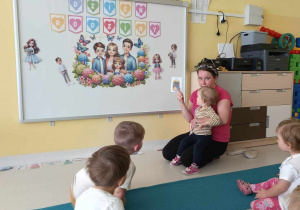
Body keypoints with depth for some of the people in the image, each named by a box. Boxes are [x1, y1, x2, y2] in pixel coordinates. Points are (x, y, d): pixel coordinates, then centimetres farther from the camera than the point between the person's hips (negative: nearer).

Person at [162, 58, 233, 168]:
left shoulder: (222, 94, -16)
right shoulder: (195, 94, 4)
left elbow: (223, 120, -31)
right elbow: (189, 119, -1)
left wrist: (197, 121, -26)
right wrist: (181, 102, -15)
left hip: (217, 140, -7)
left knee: (187, 159, -25)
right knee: (167, 152, 0)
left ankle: (212, 155, 4)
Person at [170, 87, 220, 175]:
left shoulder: (209, 111, -17)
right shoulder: (198, 109, 10)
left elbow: (217, 120, -30)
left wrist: (204, 123, -32)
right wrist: (192, 129, 17)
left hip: (205, 136, -8)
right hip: (195, 134, 9)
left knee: (197, 146, -28)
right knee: (184, 141, 3)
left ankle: (195, 166, -21)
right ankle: (178, 158, 20)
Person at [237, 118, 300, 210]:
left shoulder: (289, 166, -33)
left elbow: (281, 188, -23)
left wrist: (266, 193, -7)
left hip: (286, 203, -9)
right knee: (273, 181, 29)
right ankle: (251, 187, 44)